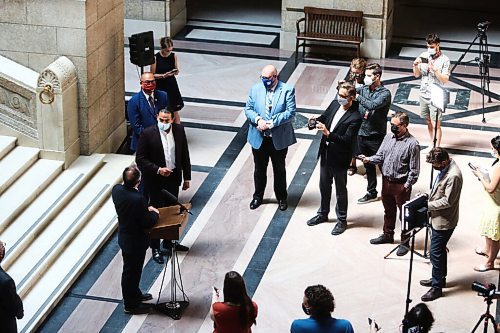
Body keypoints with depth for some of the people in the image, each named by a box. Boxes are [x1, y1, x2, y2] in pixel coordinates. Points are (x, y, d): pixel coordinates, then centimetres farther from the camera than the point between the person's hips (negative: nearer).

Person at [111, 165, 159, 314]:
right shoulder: (137, 199, -34)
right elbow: (148, 222, -24)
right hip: (135, 241, -7)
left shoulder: (116, 189, -11)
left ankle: (135, 294, 47)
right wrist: (155, 213, -6)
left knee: (131, 270, 26)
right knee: (131, 272, 11)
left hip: (124, 237, 7)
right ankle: (130, 305, 28)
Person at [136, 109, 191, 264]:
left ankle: (169, 242, 36)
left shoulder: (179, 130, -5)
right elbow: (140, 160, -13)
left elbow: (185, 155, 4)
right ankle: (155, 248, 19)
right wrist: (158, 170, -23)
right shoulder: (148, 133, -17)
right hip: (156, 181, -4)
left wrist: (187, 177, 6)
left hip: (173, 178, 4)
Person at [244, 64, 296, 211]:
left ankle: (281, 197, 30)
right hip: (259, 138, 3)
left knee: (279, 169, 14)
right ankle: (258, 196, 33)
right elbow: (248, 109, 0)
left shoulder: (287, 90, -10)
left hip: (279, 139, -2)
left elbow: (290, 113, -16)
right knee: (259, 169, 16)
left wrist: (271, 123, -23)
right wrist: (258, 120, -20)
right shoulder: (255, 89, 0)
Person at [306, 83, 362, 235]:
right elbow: (323, 118, 12)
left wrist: (328, 133, -35)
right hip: (326, 154, 7)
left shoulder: (355, 118, -21)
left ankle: (342, 220, 24)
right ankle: (323, 214, 39)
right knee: (324, 186, 21)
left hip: (339, 158, -7)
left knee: (340, 190, 9)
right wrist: (315, 121, -11)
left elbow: (347, 139, -25)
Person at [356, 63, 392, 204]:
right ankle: (371, 193, 31)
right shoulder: (363, 89, 4)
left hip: (377, 136, -6)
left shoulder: (384, 93, -15)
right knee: (368, 165, 18)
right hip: (362, 134, 6)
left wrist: (357, 96, -24)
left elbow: (372, 105, -31)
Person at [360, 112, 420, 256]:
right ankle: (388, 235, 41)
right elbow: (380, 156, 9)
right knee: (388, 210, 23)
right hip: (386, 180, 7)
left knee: (404, 213, 7)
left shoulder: (412, 143, -18)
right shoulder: (388, 137, 2)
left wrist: (407, 186, -14)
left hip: (401, 184, -7)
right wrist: (369, 159, -10)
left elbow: (414, 169, -14)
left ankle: (405, 242, 20)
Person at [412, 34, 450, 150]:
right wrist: (415, 65, -10)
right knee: (428, 122, 16)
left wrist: (434, 69, -26)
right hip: (424, 95, 6)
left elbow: (445, 79, -15)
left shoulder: (444, 60, -10)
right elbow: (417, 75, 10)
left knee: (436, 124, -5)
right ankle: (432, 145, 29)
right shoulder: (423, 55, 4)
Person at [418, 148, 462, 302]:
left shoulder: (453, 176, -29)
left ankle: (437, 287, 9)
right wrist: (428, 194, 2)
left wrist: (428, 205, -17)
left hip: (444, 221, -10)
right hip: (438, 218, 10)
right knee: (440, 250, 22)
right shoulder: (444, 168, 1)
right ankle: (440, 278, 38)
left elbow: (447, 201, -24)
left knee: (435, 252, -2)